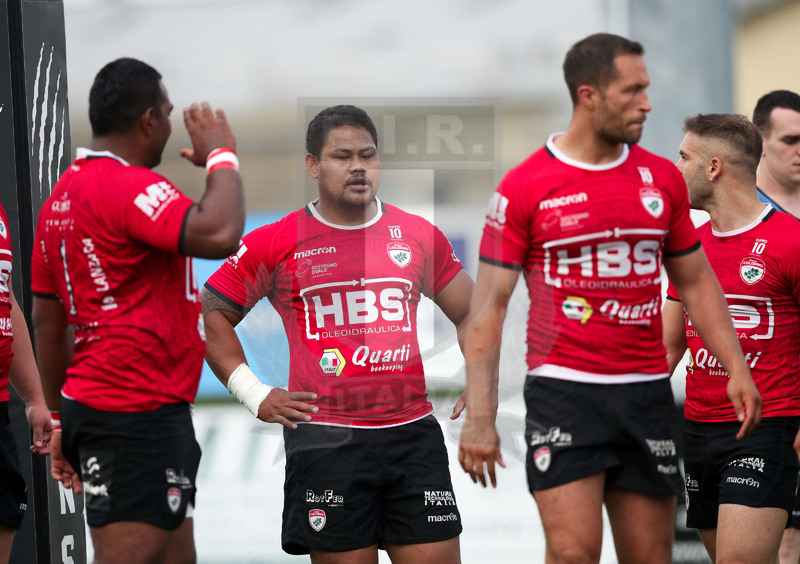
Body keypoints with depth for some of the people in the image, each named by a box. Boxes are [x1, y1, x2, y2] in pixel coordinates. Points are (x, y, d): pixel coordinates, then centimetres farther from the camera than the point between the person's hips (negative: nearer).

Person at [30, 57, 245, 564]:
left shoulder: (64, 194, 15)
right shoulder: (128, 186, -14)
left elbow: (48, 322, 19)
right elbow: (218, 234, -30)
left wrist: (62, 422, 23)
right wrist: (221, 158, -12)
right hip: (138, 413, -10)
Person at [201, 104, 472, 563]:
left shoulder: (419, 236, 10)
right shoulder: (278, 242, 2)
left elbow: (471, 315, 22)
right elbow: (212, 312, 8)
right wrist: (255, 395, 0)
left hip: (413, 434, 3)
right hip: (326, 440, -3)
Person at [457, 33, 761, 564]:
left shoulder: (663, 178, 9)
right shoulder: (525, 187, -4)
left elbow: (696, 281, 18)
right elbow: (490, 303, -4)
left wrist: (736, 367, 7)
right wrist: (480, 416, -11)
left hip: (647, 394, 4)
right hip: (563, 394, -4)